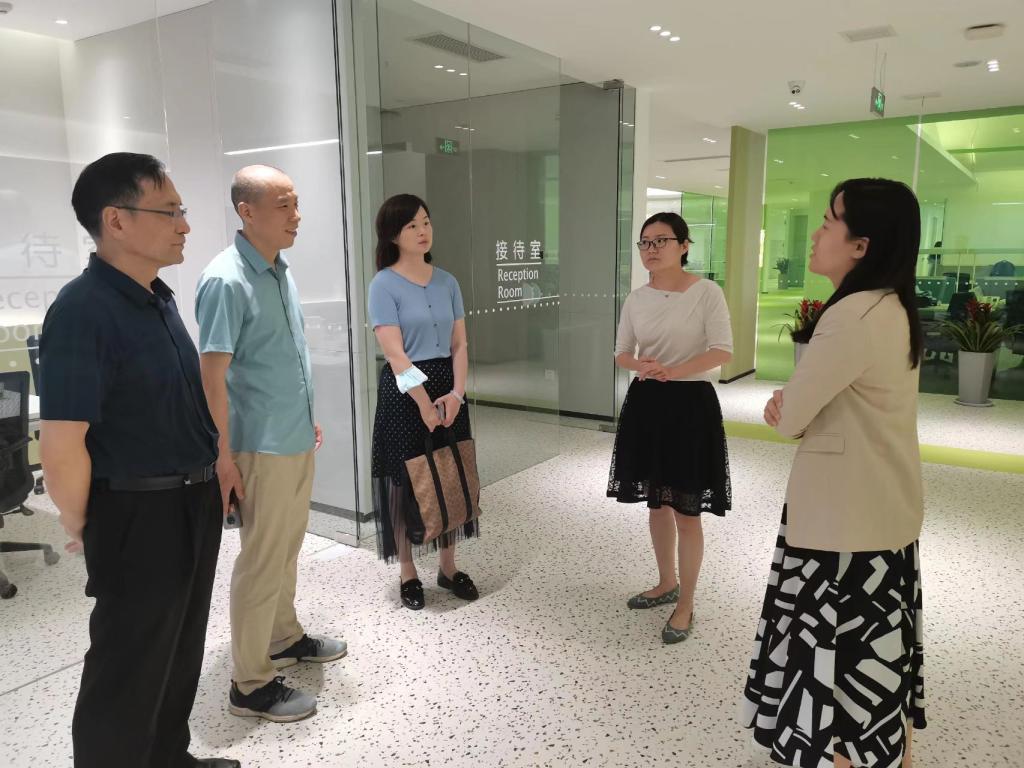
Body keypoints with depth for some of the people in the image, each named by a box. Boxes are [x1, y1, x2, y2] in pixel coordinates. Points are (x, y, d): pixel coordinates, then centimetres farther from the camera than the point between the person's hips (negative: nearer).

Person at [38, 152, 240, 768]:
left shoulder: (159, 299, 7)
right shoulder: (84, 311, -22)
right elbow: (61, 447, -24)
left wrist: (207, 481, 16)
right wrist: (82, 529, -9)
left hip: (194, 503, 9)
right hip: (138, 515, -9)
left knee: (181, 654, 24)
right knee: (130, 670, 10)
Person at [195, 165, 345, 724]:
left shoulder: (281, 271, 8)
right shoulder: (226, 280, -19)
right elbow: (212, 376, -20)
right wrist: (222, 457, -20)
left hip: (296, 440, 8)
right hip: (262, 447, -8)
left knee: (287, 549, 20)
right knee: (262, 561, 2)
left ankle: (284, 638, 38)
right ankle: (250, 684, 16)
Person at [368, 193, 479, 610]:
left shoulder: (447, 282, 7)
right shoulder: (384, 284, -8)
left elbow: (459, 344, 4)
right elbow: (395, 353, -14)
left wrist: (456, 393, -10)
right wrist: (425, 403, -17)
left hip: (448, 386, 5)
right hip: (404, 391, -5)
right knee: (405, 480, 3)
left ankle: (448, 566, 26)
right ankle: (408, 573, 19)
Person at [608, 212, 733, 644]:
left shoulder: (706, 293, -9)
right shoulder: (636, 299, 6)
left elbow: (723, 351, -14)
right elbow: (622, 353, 8)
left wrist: (675, 370, -27)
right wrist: (640, 366, -15)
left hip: (691, 404, -5)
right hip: (645, 404, 5)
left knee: (686, 510, 0)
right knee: (657, 503, 16)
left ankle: (685, 606, 16)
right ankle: (667, 584, 36)